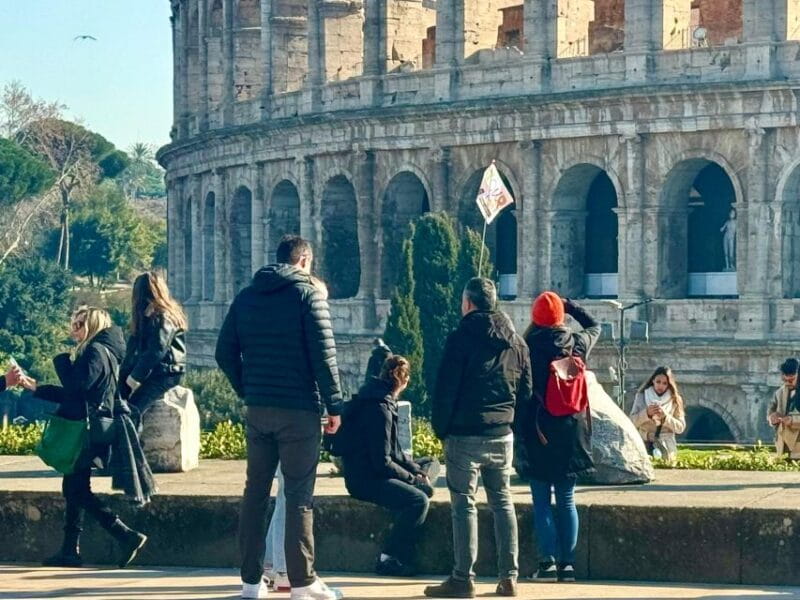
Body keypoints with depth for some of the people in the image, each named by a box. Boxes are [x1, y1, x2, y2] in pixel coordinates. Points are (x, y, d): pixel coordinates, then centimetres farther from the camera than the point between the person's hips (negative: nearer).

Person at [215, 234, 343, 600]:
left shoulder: (246, 297, 9)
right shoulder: (308, 295, -7)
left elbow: (225, 352, 9)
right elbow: (324, 355, -12)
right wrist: (334, 405, -7)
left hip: (258, 409, 5)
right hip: (299, 411, -5)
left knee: (255, 491, 10)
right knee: (299, 495, -2)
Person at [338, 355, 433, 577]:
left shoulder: (383, 402, 14)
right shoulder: (380, 408, -19)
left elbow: (393, 451, 21)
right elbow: (382, 462, -22)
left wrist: (417, 469, 9)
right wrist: (412, 477, -11)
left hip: (373, 473, 11)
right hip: (366, 479, -11)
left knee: (425, 489, 14)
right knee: (418, 500, -23)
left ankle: (405, 555, 11)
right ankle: (389, 559, -17)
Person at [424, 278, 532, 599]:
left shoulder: (461, 338, -10)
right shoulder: (516, 343, 10)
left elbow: (445, 389, -12)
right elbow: (526, 392, 13)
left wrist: (441, 428, -1)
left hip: (465, 435, -6)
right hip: (503, 436, 6)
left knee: (464, 504, -2)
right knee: (502, 502, 11)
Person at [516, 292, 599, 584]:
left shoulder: (528, 347, -8)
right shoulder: (577, 343, 0)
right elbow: (594, 326, 24)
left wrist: (519, 430, -1)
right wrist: (569, 305, 21)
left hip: (538, 434, -3)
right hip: (571, 434, 3)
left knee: (541, 502, 2)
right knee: (567, 501, 9)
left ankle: (548, 561, -6)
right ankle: (567, 563, 5)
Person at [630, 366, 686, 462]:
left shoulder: (674, 400, 6)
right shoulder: (641, 396, 7)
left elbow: (680, 428, 2)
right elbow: (632, 421, 0)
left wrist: (665, 416, -14)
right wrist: (646, 413, -17)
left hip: (665, 441, 0)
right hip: (644, 441, 0)